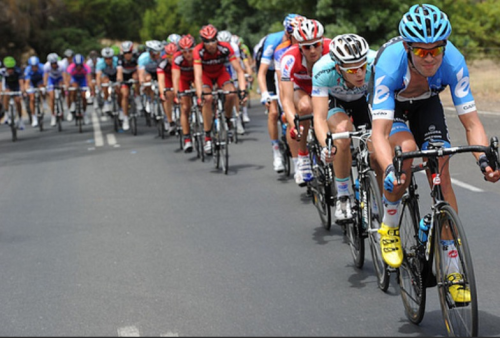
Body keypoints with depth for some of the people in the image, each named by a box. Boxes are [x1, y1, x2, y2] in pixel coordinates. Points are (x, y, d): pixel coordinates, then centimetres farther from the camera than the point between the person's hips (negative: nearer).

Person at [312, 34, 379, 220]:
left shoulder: (376, 63, -37)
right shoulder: (323, 70, -39)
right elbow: (319, 117, -41)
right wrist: (326, 147, -59)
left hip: (365, 99, 2)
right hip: (334, 100, -2)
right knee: (343, 131, -34)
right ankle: (342, 197, -18)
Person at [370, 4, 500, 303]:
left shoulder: (454, 62, -34)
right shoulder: (390, 64, -40)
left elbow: (472, 122, -30)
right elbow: (379, 131, -44)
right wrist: (389, 170, -62)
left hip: (427, 103, 2)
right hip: (391, 103, -2)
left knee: (441, 172, -13)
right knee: (406, 149, -32)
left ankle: (452, 270, -6)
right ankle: (390, 226, -6)